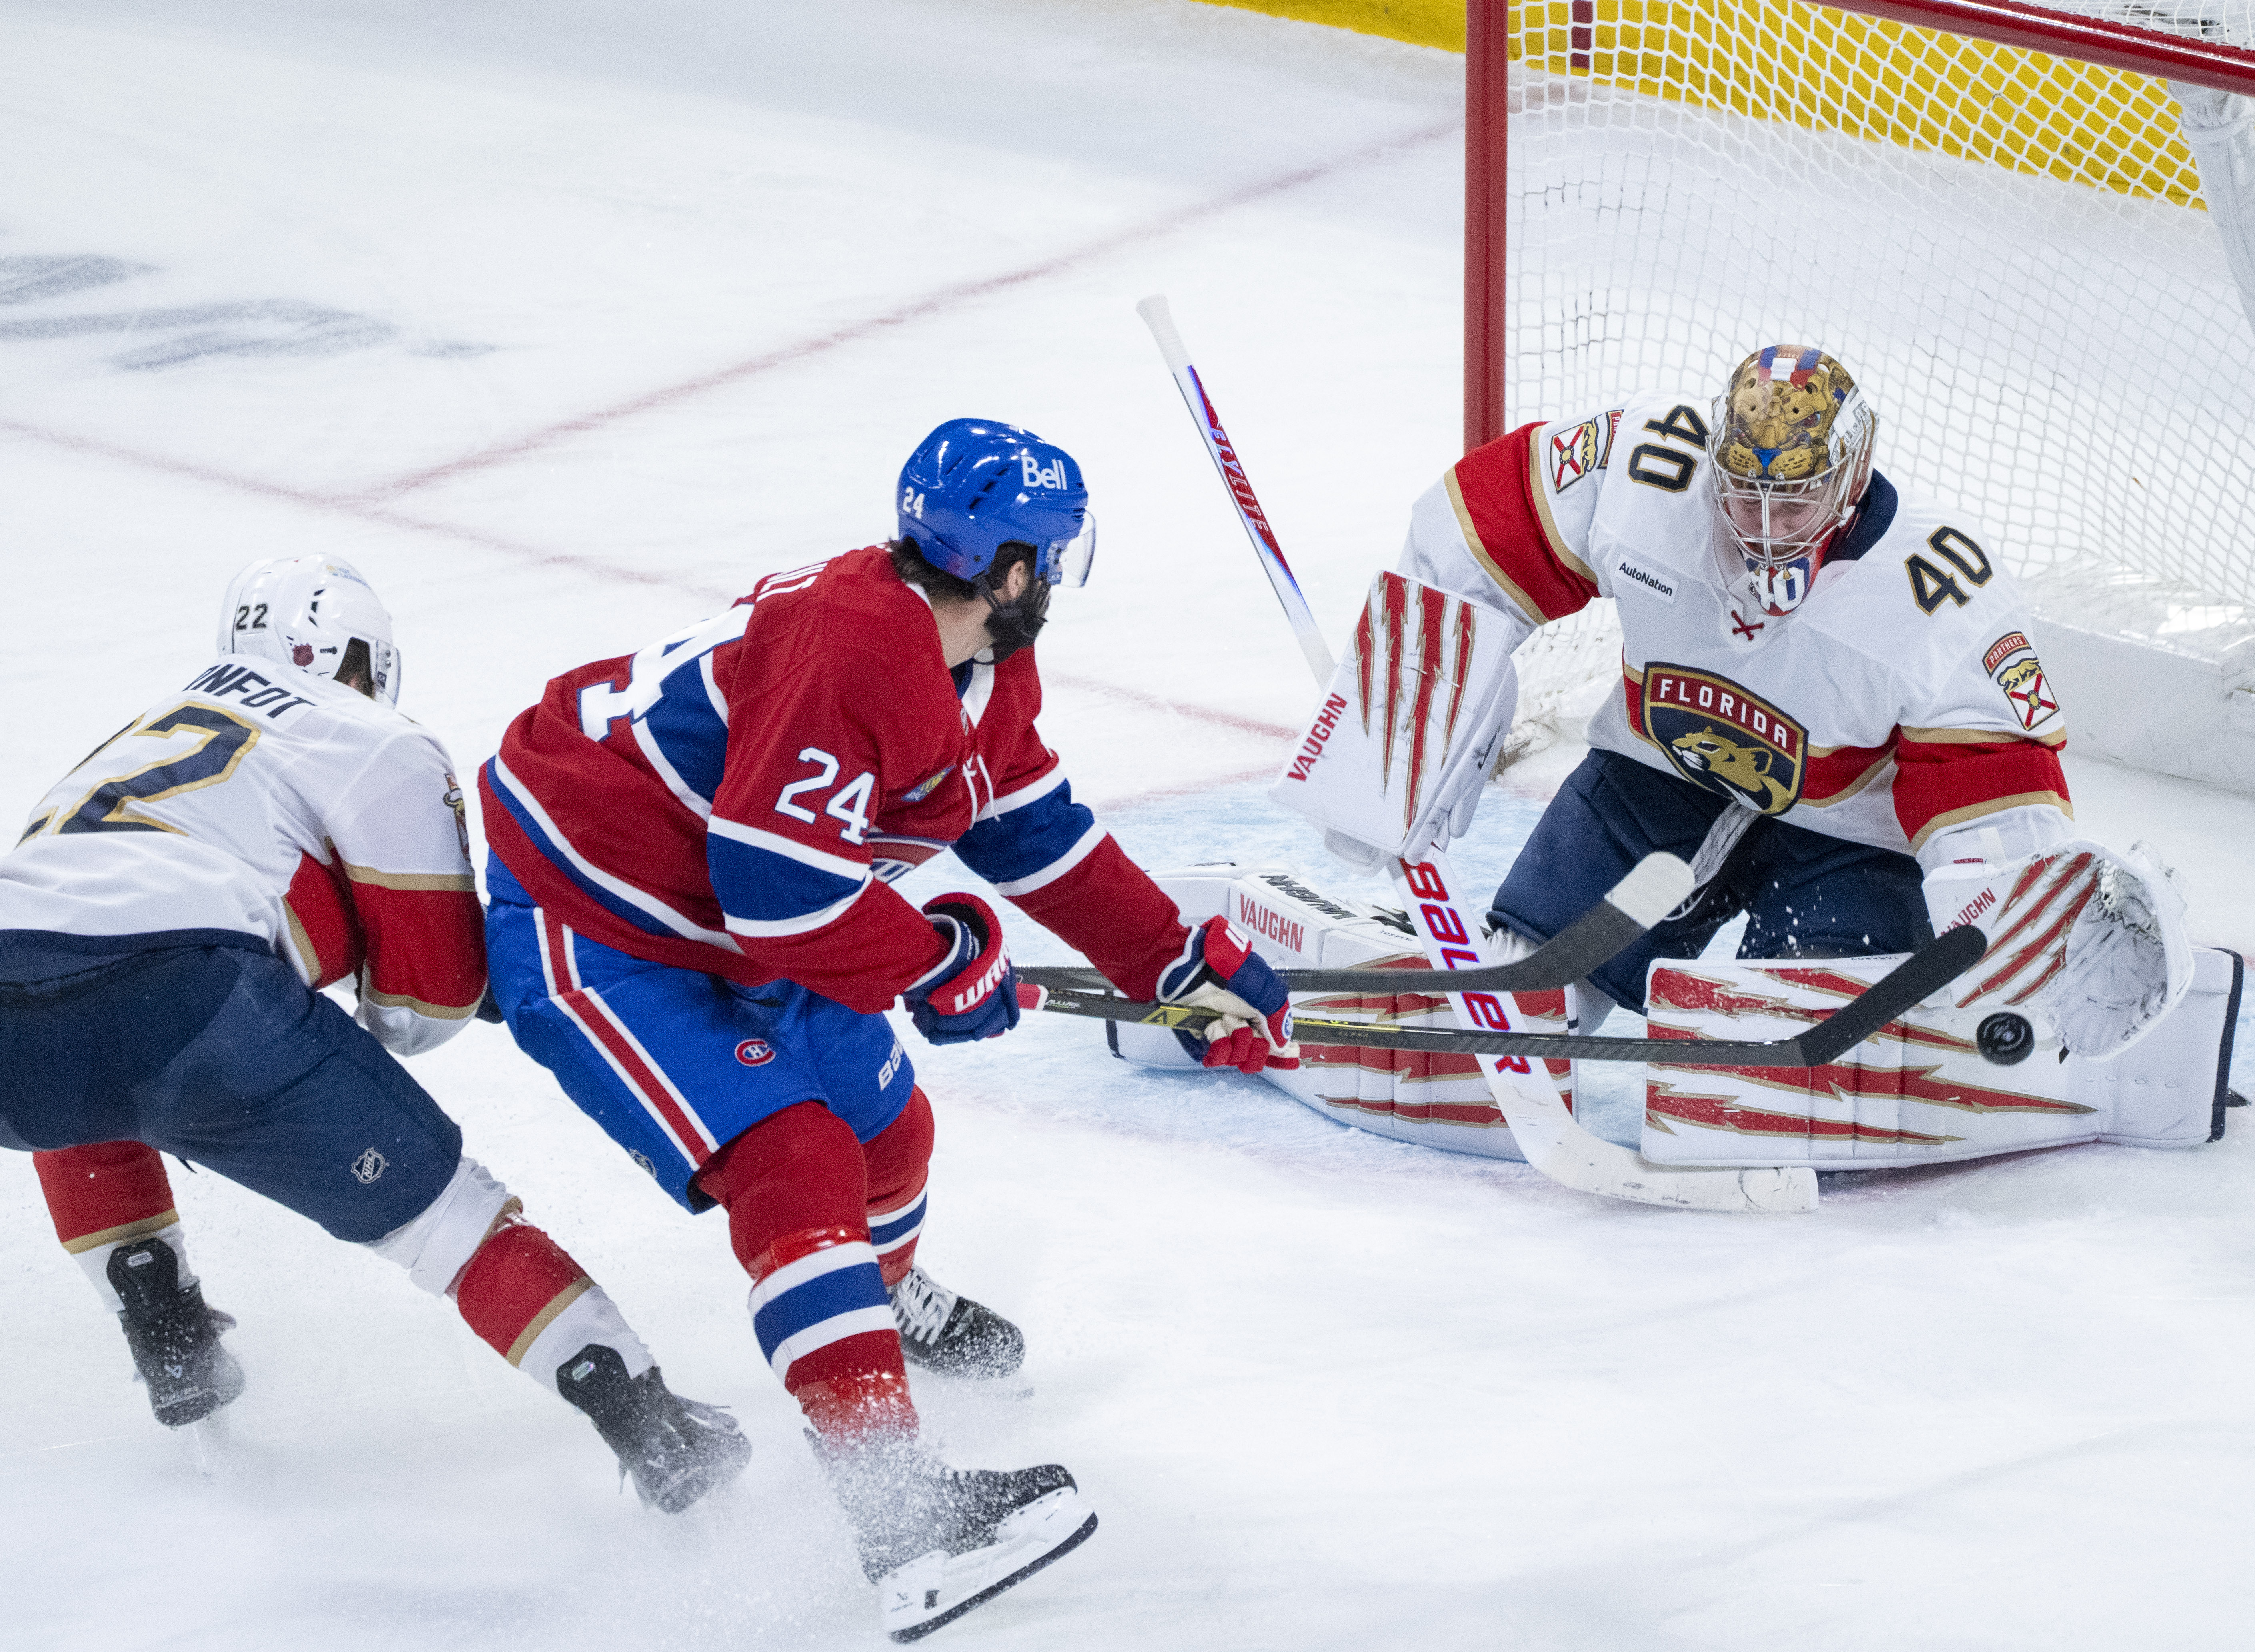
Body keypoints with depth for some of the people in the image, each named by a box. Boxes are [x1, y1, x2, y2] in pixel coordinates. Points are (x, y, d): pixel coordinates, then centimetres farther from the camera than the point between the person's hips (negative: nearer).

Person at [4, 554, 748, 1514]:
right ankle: (651, 1430, 1)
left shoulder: (154, 727, 36)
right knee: (438, 1204, 7)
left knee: (88, 1107, 42)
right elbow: (430, 997, 13)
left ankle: (170, 1350, 36)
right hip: (184, 994, -5)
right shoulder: (383, 749, 17)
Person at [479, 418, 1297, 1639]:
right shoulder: (855, 648, -32)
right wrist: (940, 961, -18)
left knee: (883, 1125, 24)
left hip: (724, 925, 10)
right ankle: (894, 1504, -31)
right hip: (584, 916, -10)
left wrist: (1186, 965, 14)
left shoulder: (982, 666, 2)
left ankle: (887, 1301, 59)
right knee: (790, 1161, -22)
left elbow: (1039, 836, 15)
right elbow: (776, 884, -33)